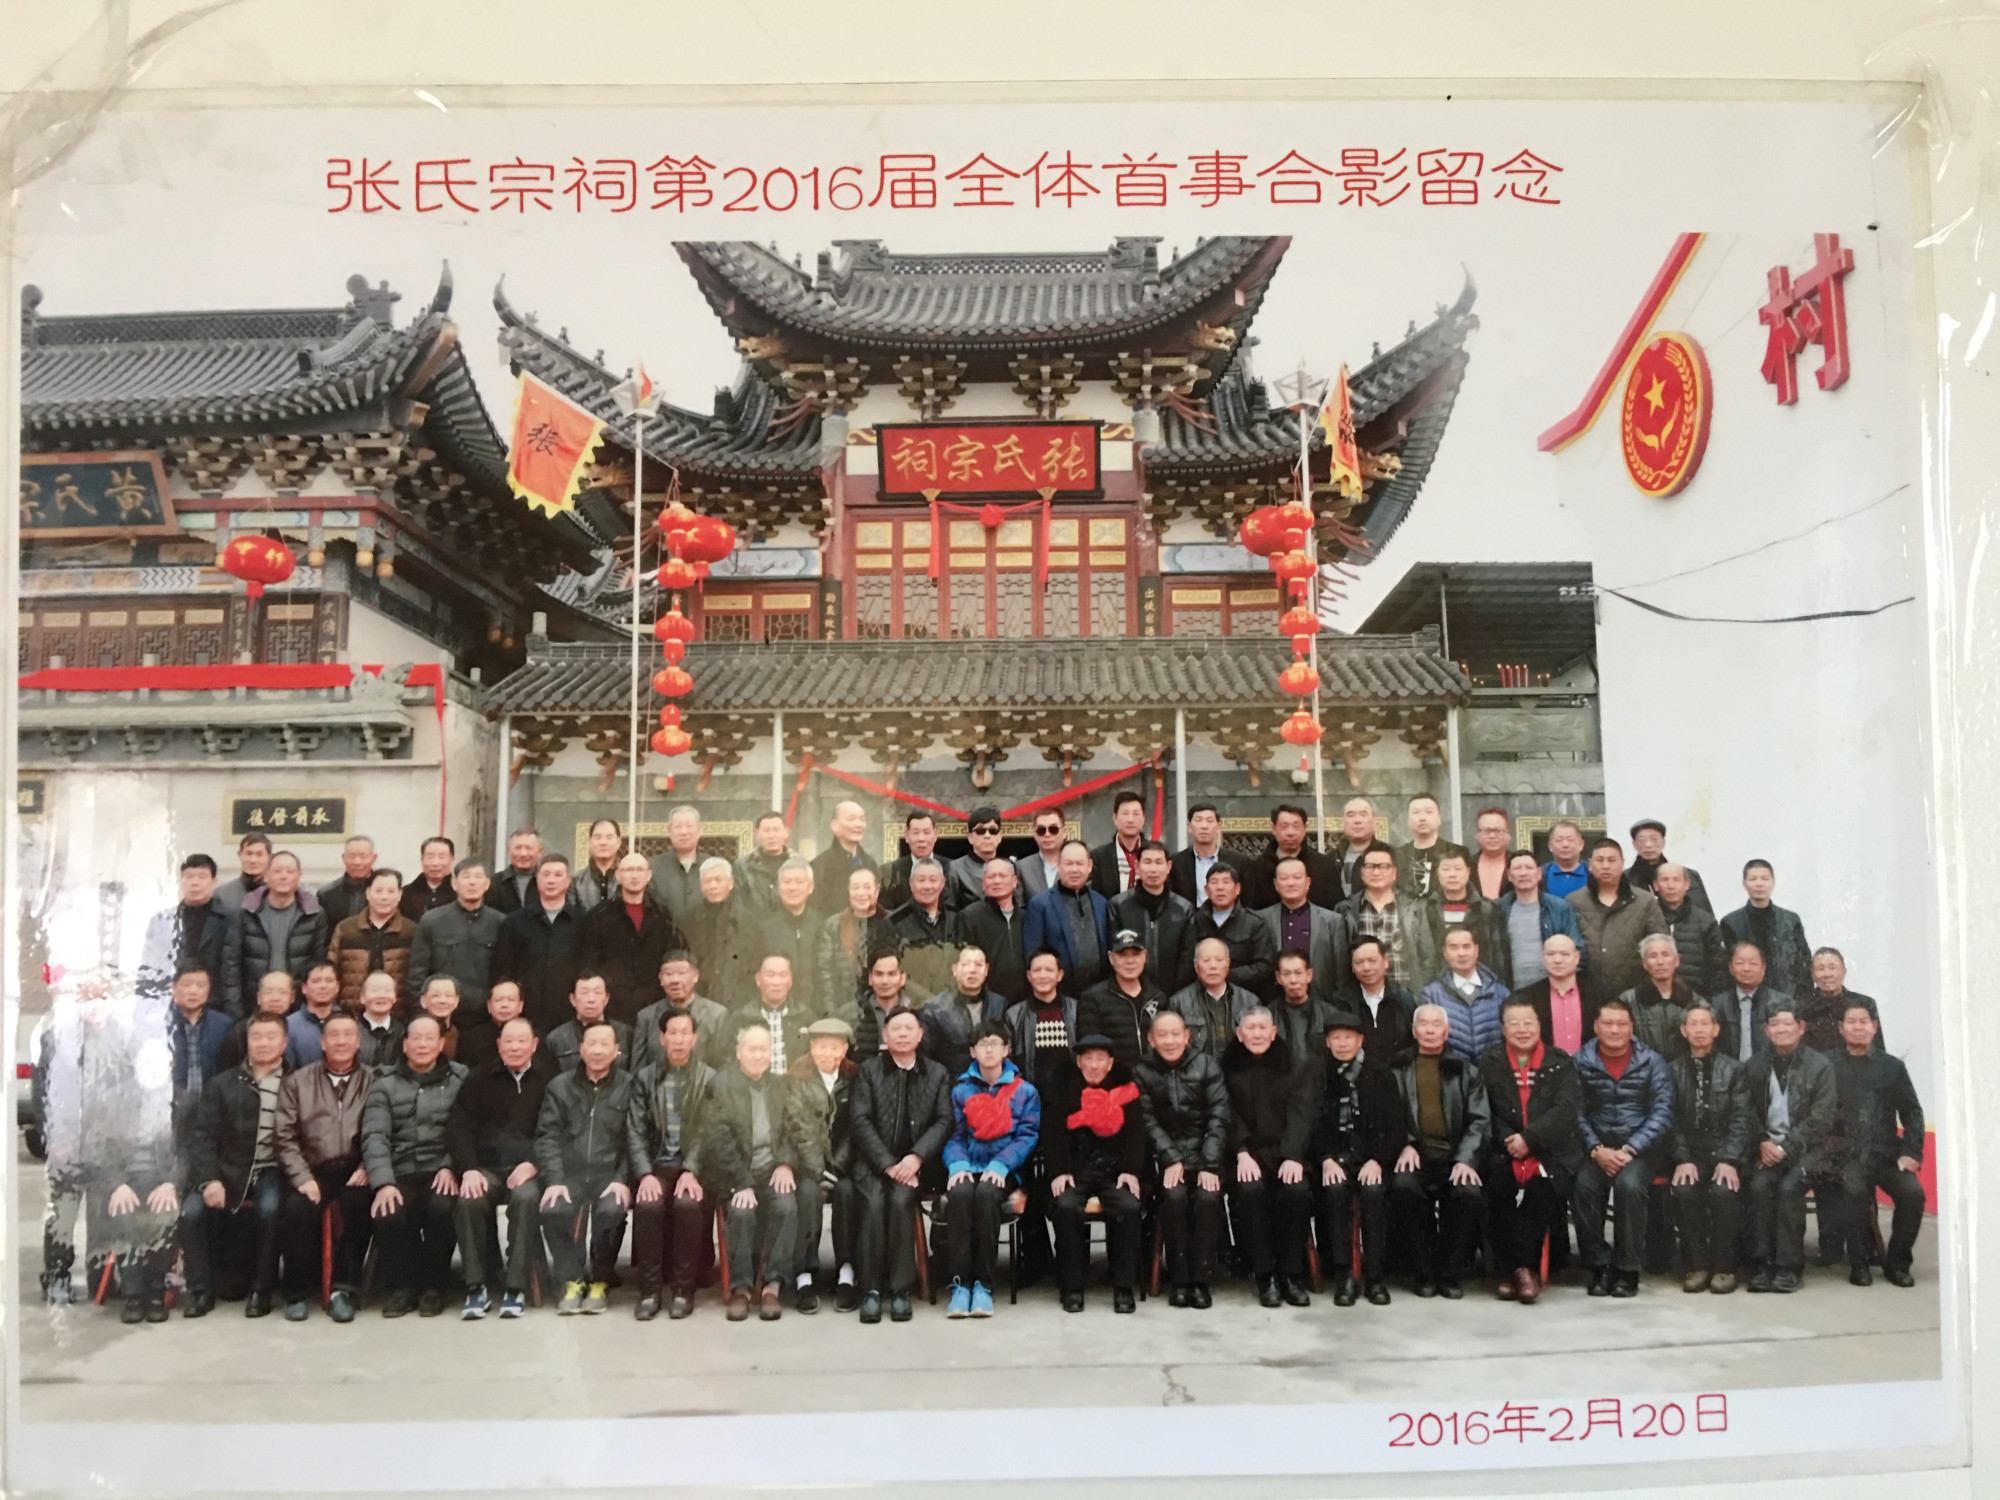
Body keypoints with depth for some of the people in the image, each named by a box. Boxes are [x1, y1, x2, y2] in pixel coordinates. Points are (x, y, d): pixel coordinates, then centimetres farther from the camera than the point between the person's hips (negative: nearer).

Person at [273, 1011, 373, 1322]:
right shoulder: (297, 1081, 11)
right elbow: (284, 1136, 4)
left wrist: (367, 1168, -13)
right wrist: (303, 1177, -8)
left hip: (354, 1171, -1)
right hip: (312, 1170, 1)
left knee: (358, 1204, -32)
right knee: (296, 1208, -29)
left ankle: (343, 1290, -17)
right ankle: (297, 1292, -9)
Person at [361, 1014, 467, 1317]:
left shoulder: (460, 1079, 9)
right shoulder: (385, 1084, 10)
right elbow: (374, 1136, -3)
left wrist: (451, 1167, -16)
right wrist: (383, 1183, -18)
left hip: (441, 1172, -1)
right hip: (400, 1173, 1)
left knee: (443, 1208, -32)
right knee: (387, 1214, -29)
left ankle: (433, 1284, -7)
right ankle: (402, 1284, -2)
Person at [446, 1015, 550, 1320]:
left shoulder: (549, 1079, 5)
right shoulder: (480, 1078, 12)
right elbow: (458, 1126, 5)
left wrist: (534, 1164, -15)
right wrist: (468, 1169, -11)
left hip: (530, 1168, -2)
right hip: (486, 1166, 2)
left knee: (526, 1197, -34)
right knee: (468, 1201, -30)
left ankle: (516, 1286, -25)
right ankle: (477, 1285, -19)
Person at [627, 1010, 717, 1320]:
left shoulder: (709, 1079, 3)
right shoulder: (645, 1078, 8)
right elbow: (635, 1131, 1)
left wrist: (691, 1172, -18)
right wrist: (646, 1174, -13)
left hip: (694, 1167, -1)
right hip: (657, 1165, 1)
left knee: (688, 1204, -31)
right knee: (648, 1204, -29)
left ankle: (683, 1288, -16)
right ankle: (649, 1289, -15)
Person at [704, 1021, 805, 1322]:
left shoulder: (783, 1085, 15)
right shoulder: (720, 1084, 2)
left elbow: (793, 1131, 11)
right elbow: (718, 1140, -7)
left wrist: (786, 1164, -10)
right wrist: (742, 1183, -18)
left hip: (773, 1173, 2)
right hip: (735, 1175, -2)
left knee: (787, 1206, -27)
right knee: (742, 1211, -31)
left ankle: (772, 1286, -21)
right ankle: (740, 1287, -16)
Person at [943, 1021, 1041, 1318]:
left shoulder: (1025, 1092, 10)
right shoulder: (961, 1091, 14)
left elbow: (1027, 1135, 1)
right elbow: (953, 1135, 7)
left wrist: (1000, 1165, -15)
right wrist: (958, 1165, -14)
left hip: (1002, 1171, -1)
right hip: (968, 1168, 1)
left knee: (986, 1193, -36)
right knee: (960, 1193, -35)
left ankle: (984, 1284, -29)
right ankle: (960, 1281, -31)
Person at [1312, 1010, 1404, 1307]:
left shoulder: (1379, 1073, 6)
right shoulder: (1318, 1074, 6)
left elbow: (1392, 1123, 1)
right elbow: (1311, 1124, 0)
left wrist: (1377, 1160, -14)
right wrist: (1326, 1160, -16)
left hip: (1371, 1156, 0)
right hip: (1335, 1156, 0)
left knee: (1373, 1191, -30)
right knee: (1335, 1189, -30)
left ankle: (1374, 1275, -22)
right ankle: (1343, 1274, -26)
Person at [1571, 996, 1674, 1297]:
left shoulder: (1652, 1062, 3)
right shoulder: (1580, 1062, 3)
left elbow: (1662, 1113, -4)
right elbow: (1575, 1112, -1)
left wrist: (1629, 1150, -14)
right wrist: (1596, 1149, -15)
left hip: (1640, 1146, -1)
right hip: (1596, 1146, 1)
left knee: (1629, 1183, -31)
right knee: (1583, 1185, -29)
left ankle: (1627, 1270, -14)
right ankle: (1598, 1266, -11)